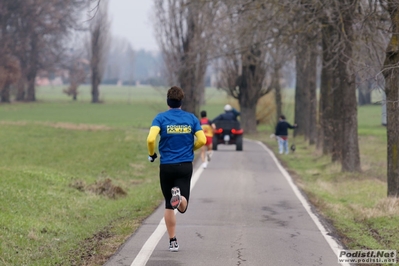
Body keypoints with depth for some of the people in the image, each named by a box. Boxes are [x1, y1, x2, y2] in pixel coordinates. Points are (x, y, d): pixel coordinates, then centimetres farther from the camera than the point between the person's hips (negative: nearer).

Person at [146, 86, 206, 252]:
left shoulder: (161, 118, -4)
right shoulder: (191, 118, 3)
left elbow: (151, 139, -17)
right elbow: (202, 140, -2)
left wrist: (151, 154, 2)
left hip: (166, 166, -1)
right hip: (185, 166, 1)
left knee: (169, 206, 12)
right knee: (182, 207, 0)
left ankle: (172, 242, 12)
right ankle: (180, 196, -35)